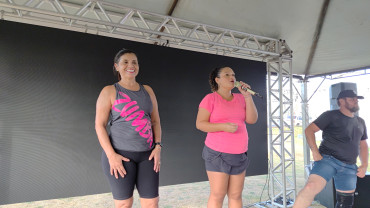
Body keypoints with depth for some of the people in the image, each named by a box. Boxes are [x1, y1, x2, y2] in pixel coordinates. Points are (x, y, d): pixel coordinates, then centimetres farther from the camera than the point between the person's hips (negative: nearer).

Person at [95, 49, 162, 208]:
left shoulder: (147, 90, 9)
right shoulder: (109, 91, -3)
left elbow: (155, 121, 11)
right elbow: (99, 125, -6)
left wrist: (157, 147, -2)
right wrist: (111, 155, -16)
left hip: (146, 154, 4)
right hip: (120, 154, -3)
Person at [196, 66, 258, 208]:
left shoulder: (240, 98, 9)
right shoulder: (210, 98, -6)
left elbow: (252, 120, -1)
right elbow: (200, 124, -10)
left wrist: (248, 96, -9)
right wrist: (223, 126, -23)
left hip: (239, 155, 5)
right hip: (218, 154, -5)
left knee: (236, 195, 10)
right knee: (218, 195, -2)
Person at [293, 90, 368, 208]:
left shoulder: (360, 122, 20)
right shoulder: (331, 116, -1)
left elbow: (363, 145, 27)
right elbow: (309, 130, -6)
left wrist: (364, 165, 14)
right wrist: (315, 152, -15)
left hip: (349, 168, 7)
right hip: (328, 160, -6)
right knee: (311, 187, -30)